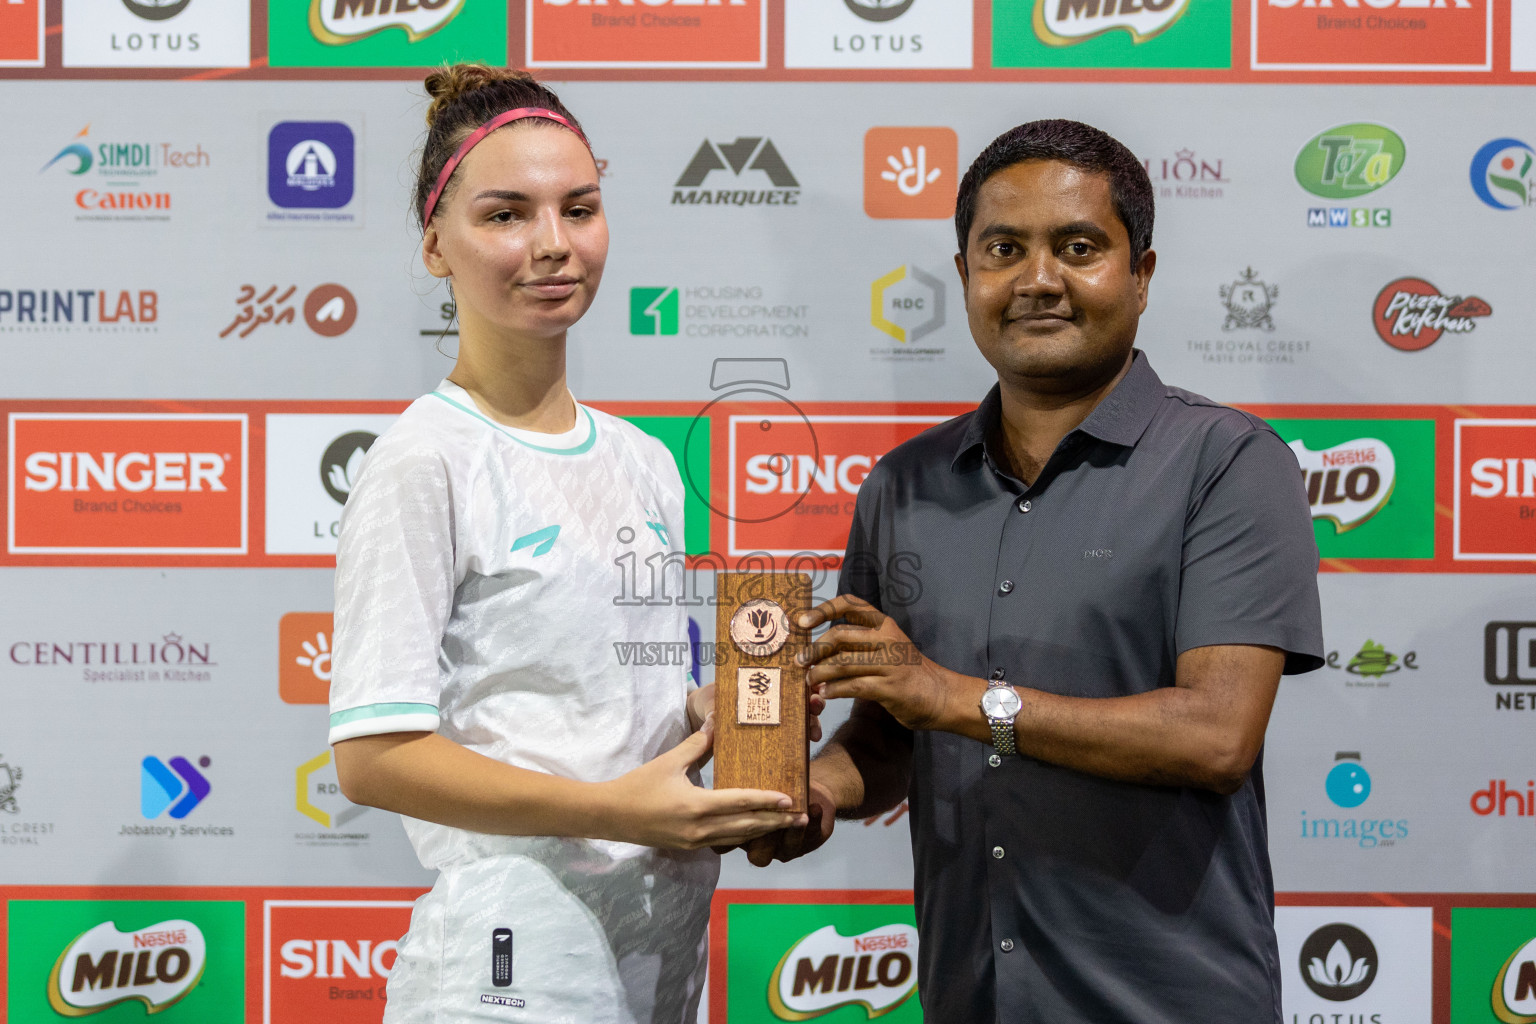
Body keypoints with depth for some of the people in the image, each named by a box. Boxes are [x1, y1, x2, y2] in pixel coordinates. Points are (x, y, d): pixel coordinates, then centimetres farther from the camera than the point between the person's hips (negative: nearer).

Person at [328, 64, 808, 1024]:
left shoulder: (645, 463, 12)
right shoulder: (426, 461, -12)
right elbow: (374, 754, -17)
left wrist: (726, 714, 1)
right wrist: (615, 811, -22)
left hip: (668, 938, 7)